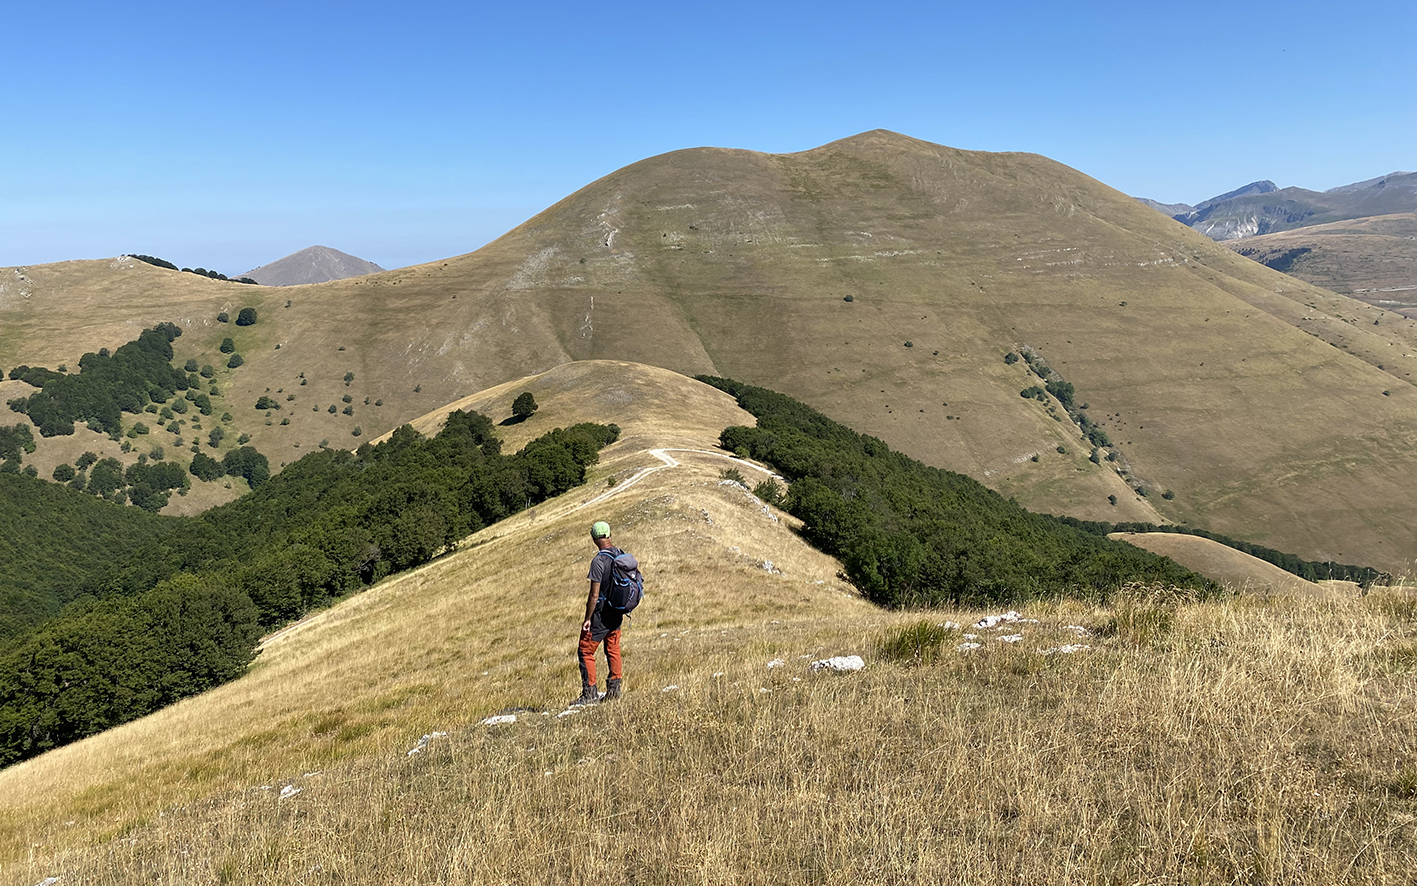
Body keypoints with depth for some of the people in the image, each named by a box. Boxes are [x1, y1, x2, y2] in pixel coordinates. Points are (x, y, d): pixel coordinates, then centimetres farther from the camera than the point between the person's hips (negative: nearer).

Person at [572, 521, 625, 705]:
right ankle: (614, 690, 21)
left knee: (586, 652, 2)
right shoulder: (622, 555, 1)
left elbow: (594, 595, -21)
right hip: (617, 611, 8)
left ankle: (590, 693, 3)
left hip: (601, 613, -8)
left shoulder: (598, 561, -22)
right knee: (613, 650, 17)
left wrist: (587, 619, -14)